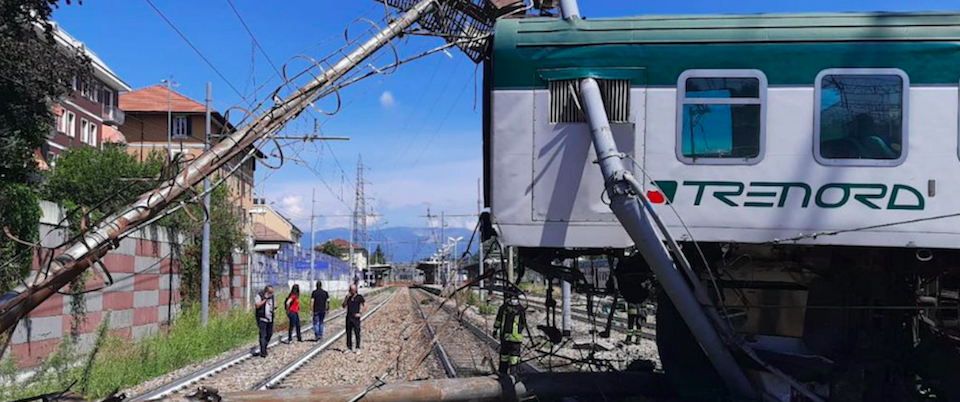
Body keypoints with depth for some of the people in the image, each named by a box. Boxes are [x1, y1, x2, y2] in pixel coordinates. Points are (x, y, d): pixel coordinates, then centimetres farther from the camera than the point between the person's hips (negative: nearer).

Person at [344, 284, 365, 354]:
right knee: (348, 333, 7)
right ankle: (349, 347, 16)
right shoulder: (348, 297, 9)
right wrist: (347, 297, -10)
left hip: (356, 318, -4)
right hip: (349, 317, 4)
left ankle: (358, 349, 2)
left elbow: (364, 305, 2)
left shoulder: (359, 297, 0)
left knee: (357, 333, -3)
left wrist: (360, 313, -8)